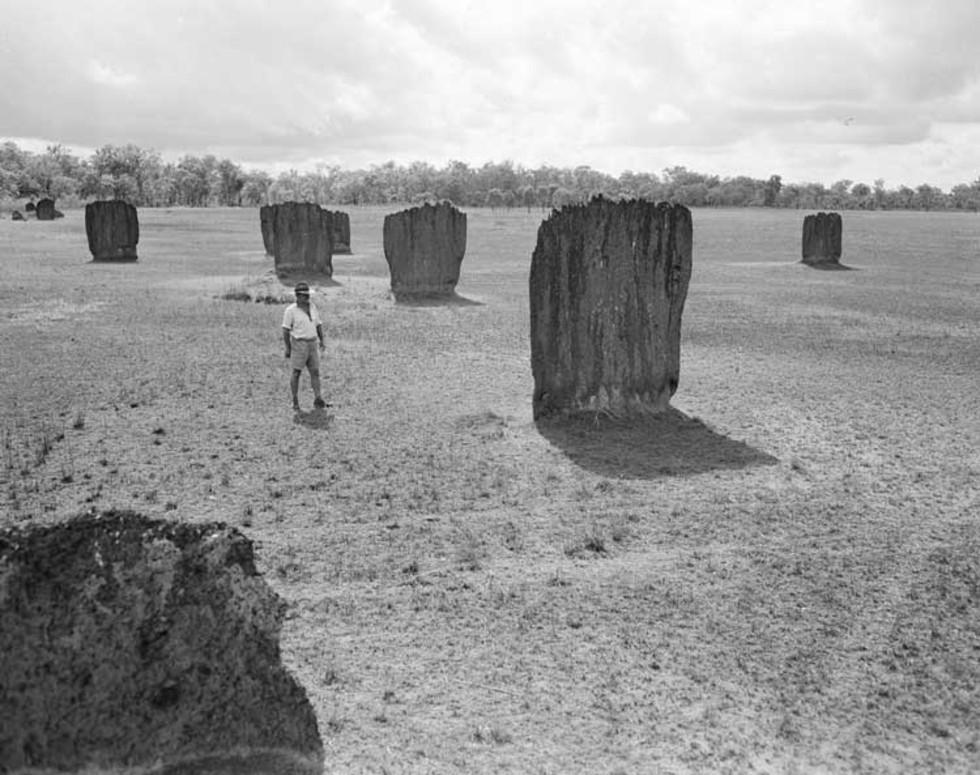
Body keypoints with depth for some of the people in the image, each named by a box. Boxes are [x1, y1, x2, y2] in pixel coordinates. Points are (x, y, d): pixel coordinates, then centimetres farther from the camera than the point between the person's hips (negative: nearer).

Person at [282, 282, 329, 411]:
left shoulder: (312, 306, 6)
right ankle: (295, 402, 12)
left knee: (315, 371, 0)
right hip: (298, 344, -5)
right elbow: (285, 330, -8)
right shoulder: (291, 310, -9)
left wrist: (321, 340, 8)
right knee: (296, 373, 2)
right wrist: (287, 348, -10)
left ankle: (318, 400, 0)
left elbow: (318, 324, 13)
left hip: (312, 343, 5)